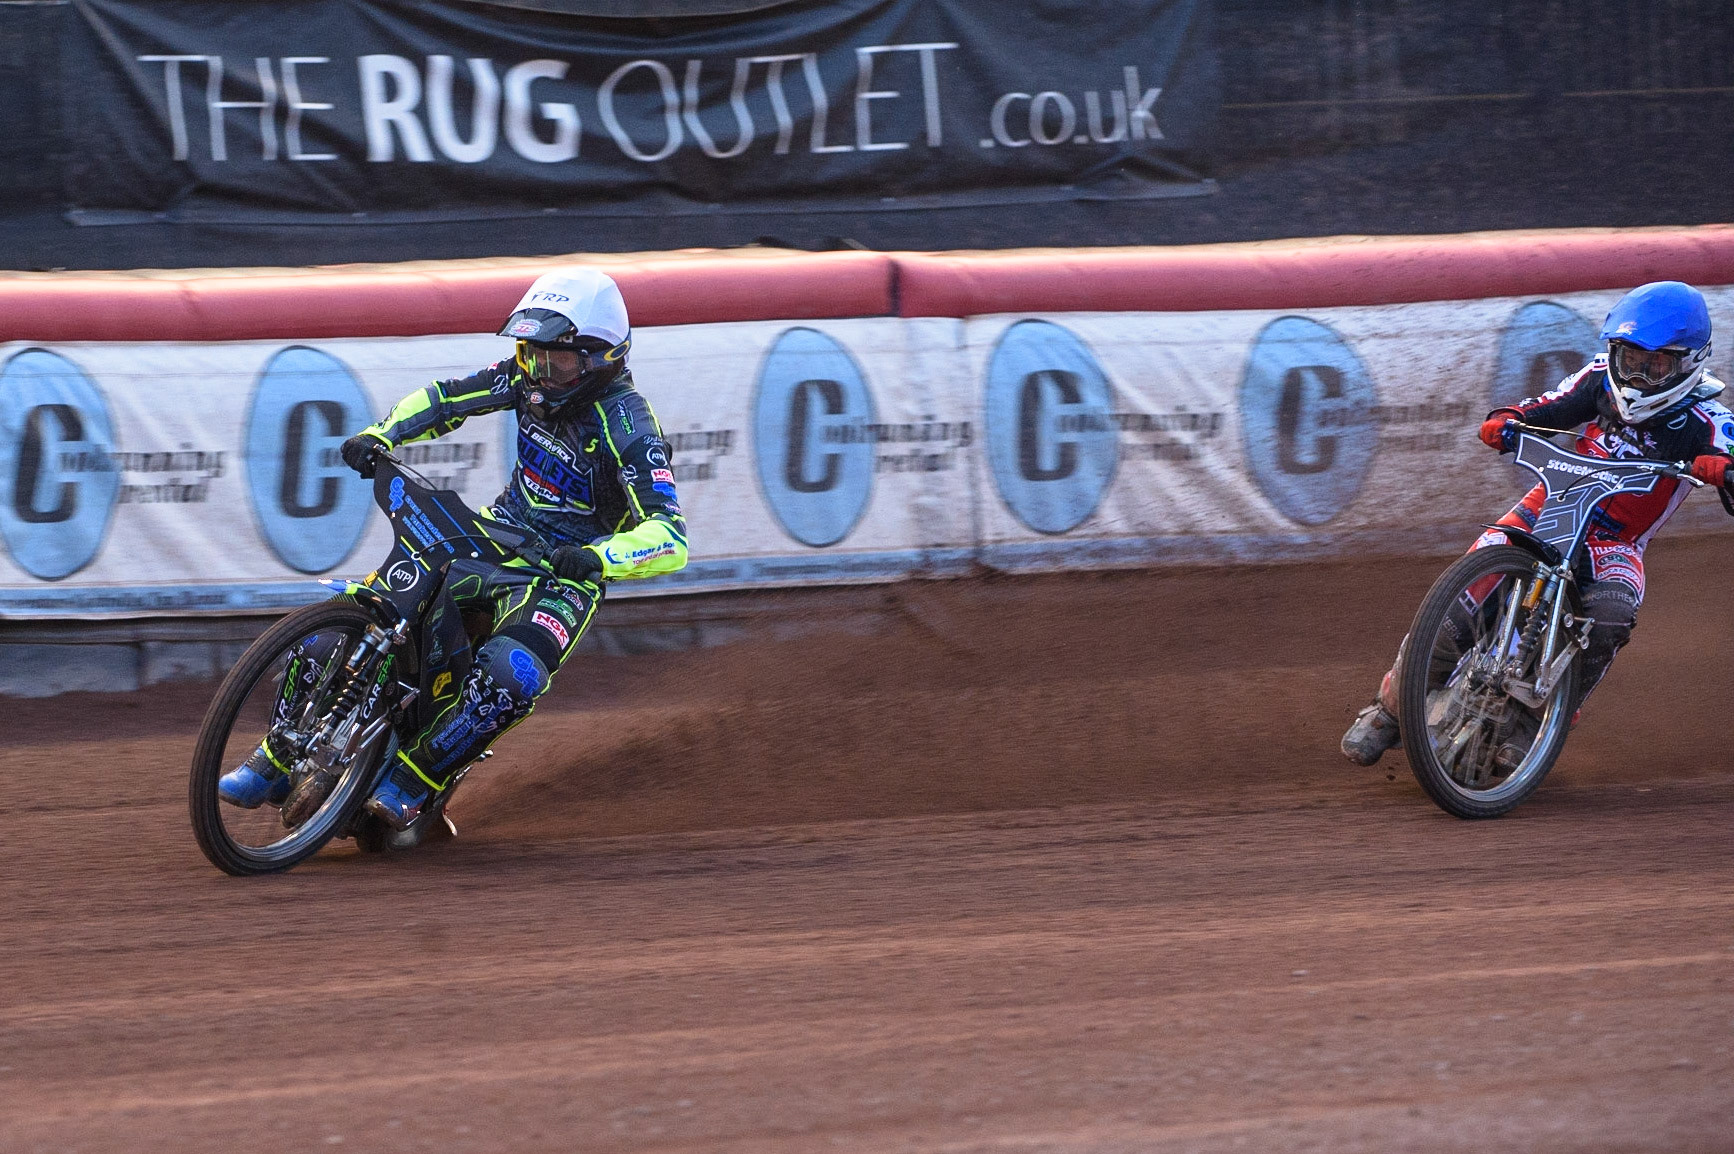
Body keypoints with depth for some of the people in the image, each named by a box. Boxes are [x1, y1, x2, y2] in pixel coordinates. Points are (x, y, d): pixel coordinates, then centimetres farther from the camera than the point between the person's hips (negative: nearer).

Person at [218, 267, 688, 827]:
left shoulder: (628, 428, -22)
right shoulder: (529, 379, -3)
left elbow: (671, 540, -29)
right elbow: (446, 398, 10)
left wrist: (600, 557, -48)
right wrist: (380, 435, -7)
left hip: (563, 572, -6)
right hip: (500, 530, 6)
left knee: (508, 676, -38)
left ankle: (410, 782, -20)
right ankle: (275, 764, 2)